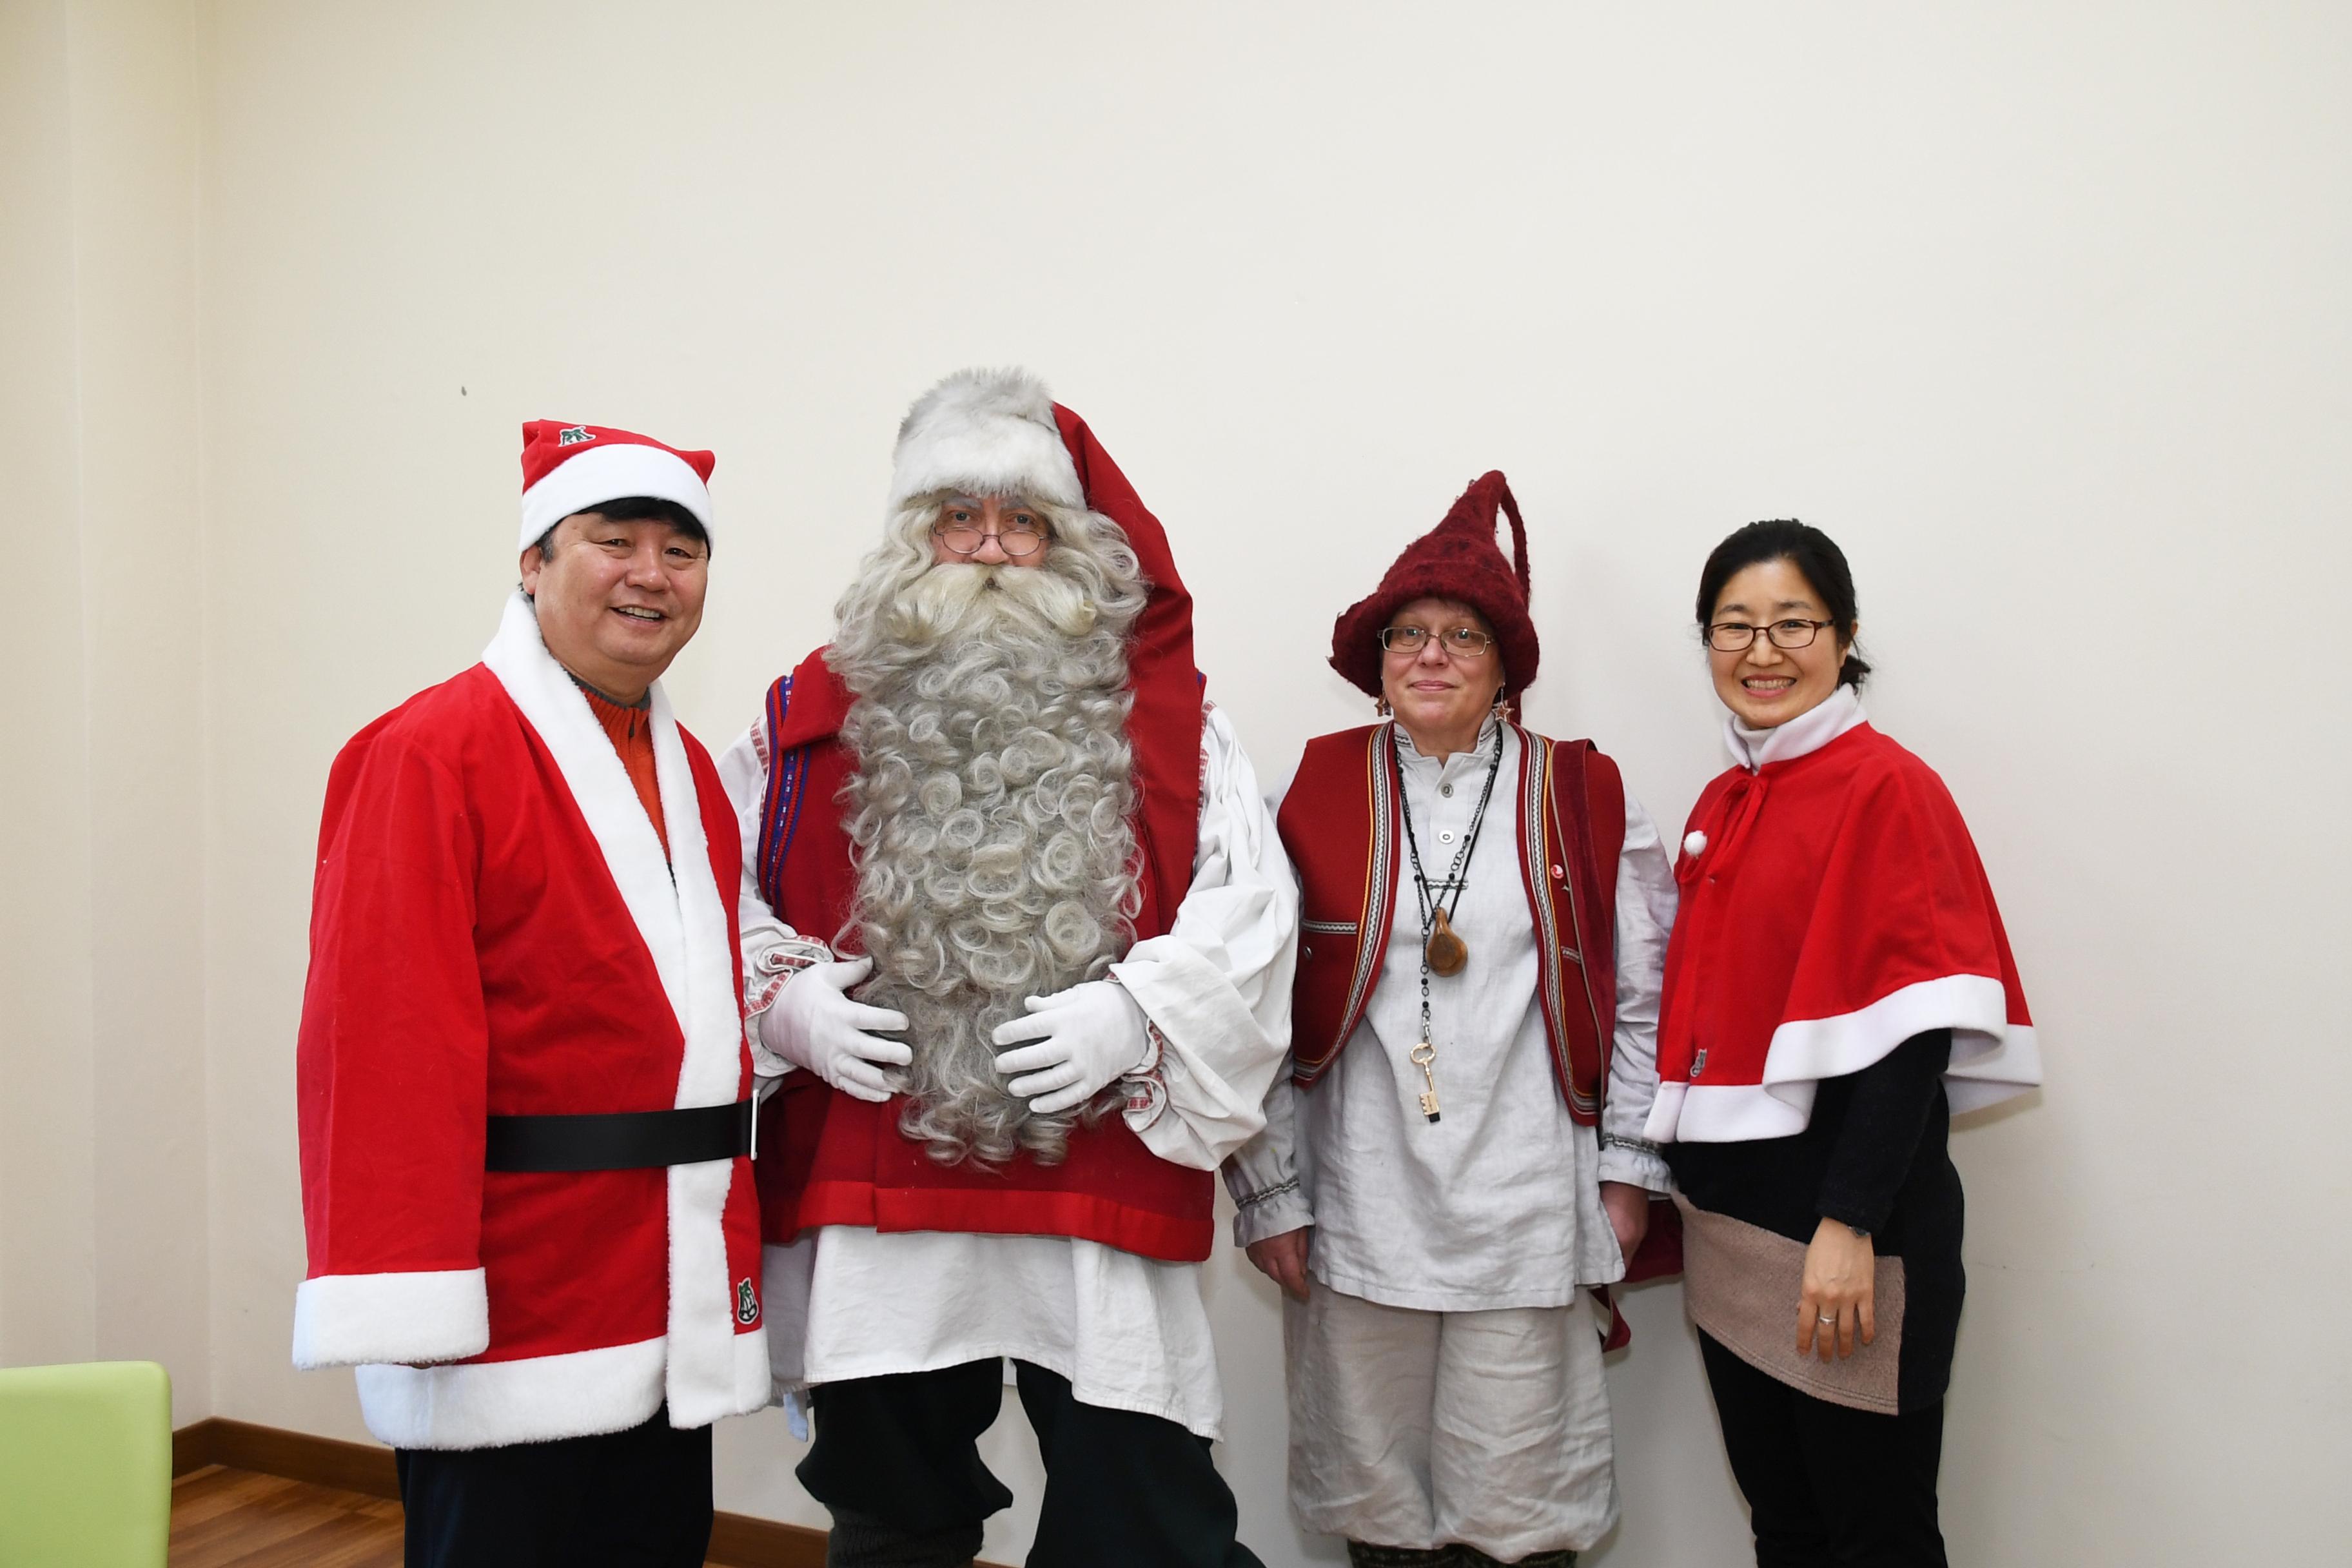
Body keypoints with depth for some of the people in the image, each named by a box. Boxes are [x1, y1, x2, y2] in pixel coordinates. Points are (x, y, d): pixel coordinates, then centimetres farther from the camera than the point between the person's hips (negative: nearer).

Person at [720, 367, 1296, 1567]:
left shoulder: (1162, 719, 6)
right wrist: (785, 999, -9)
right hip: (867, 1213, 2)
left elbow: (1248, 907, -2)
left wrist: (1137, 1009, -16)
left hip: (1097, 1202, -1)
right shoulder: (813, 715, 8)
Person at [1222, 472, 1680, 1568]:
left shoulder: (1583, 799, 3)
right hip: (1357, 1216, 1)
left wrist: (1629, 1171, 6)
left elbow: (1642, 999, 8)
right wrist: (1269, 1195, 1)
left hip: (1525, 1218, 0)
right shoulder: (1316, 796, 1)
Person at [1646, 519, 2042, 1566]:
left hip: (1847, 1232, -7)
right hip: (1727, 1223, 7)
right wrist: (1687, 1188, 11)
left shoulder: (1887, 789, -11)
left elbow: (1914, 1031, -17)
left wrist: (1850, 1224, -21)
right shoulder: (1721, 806, 11)